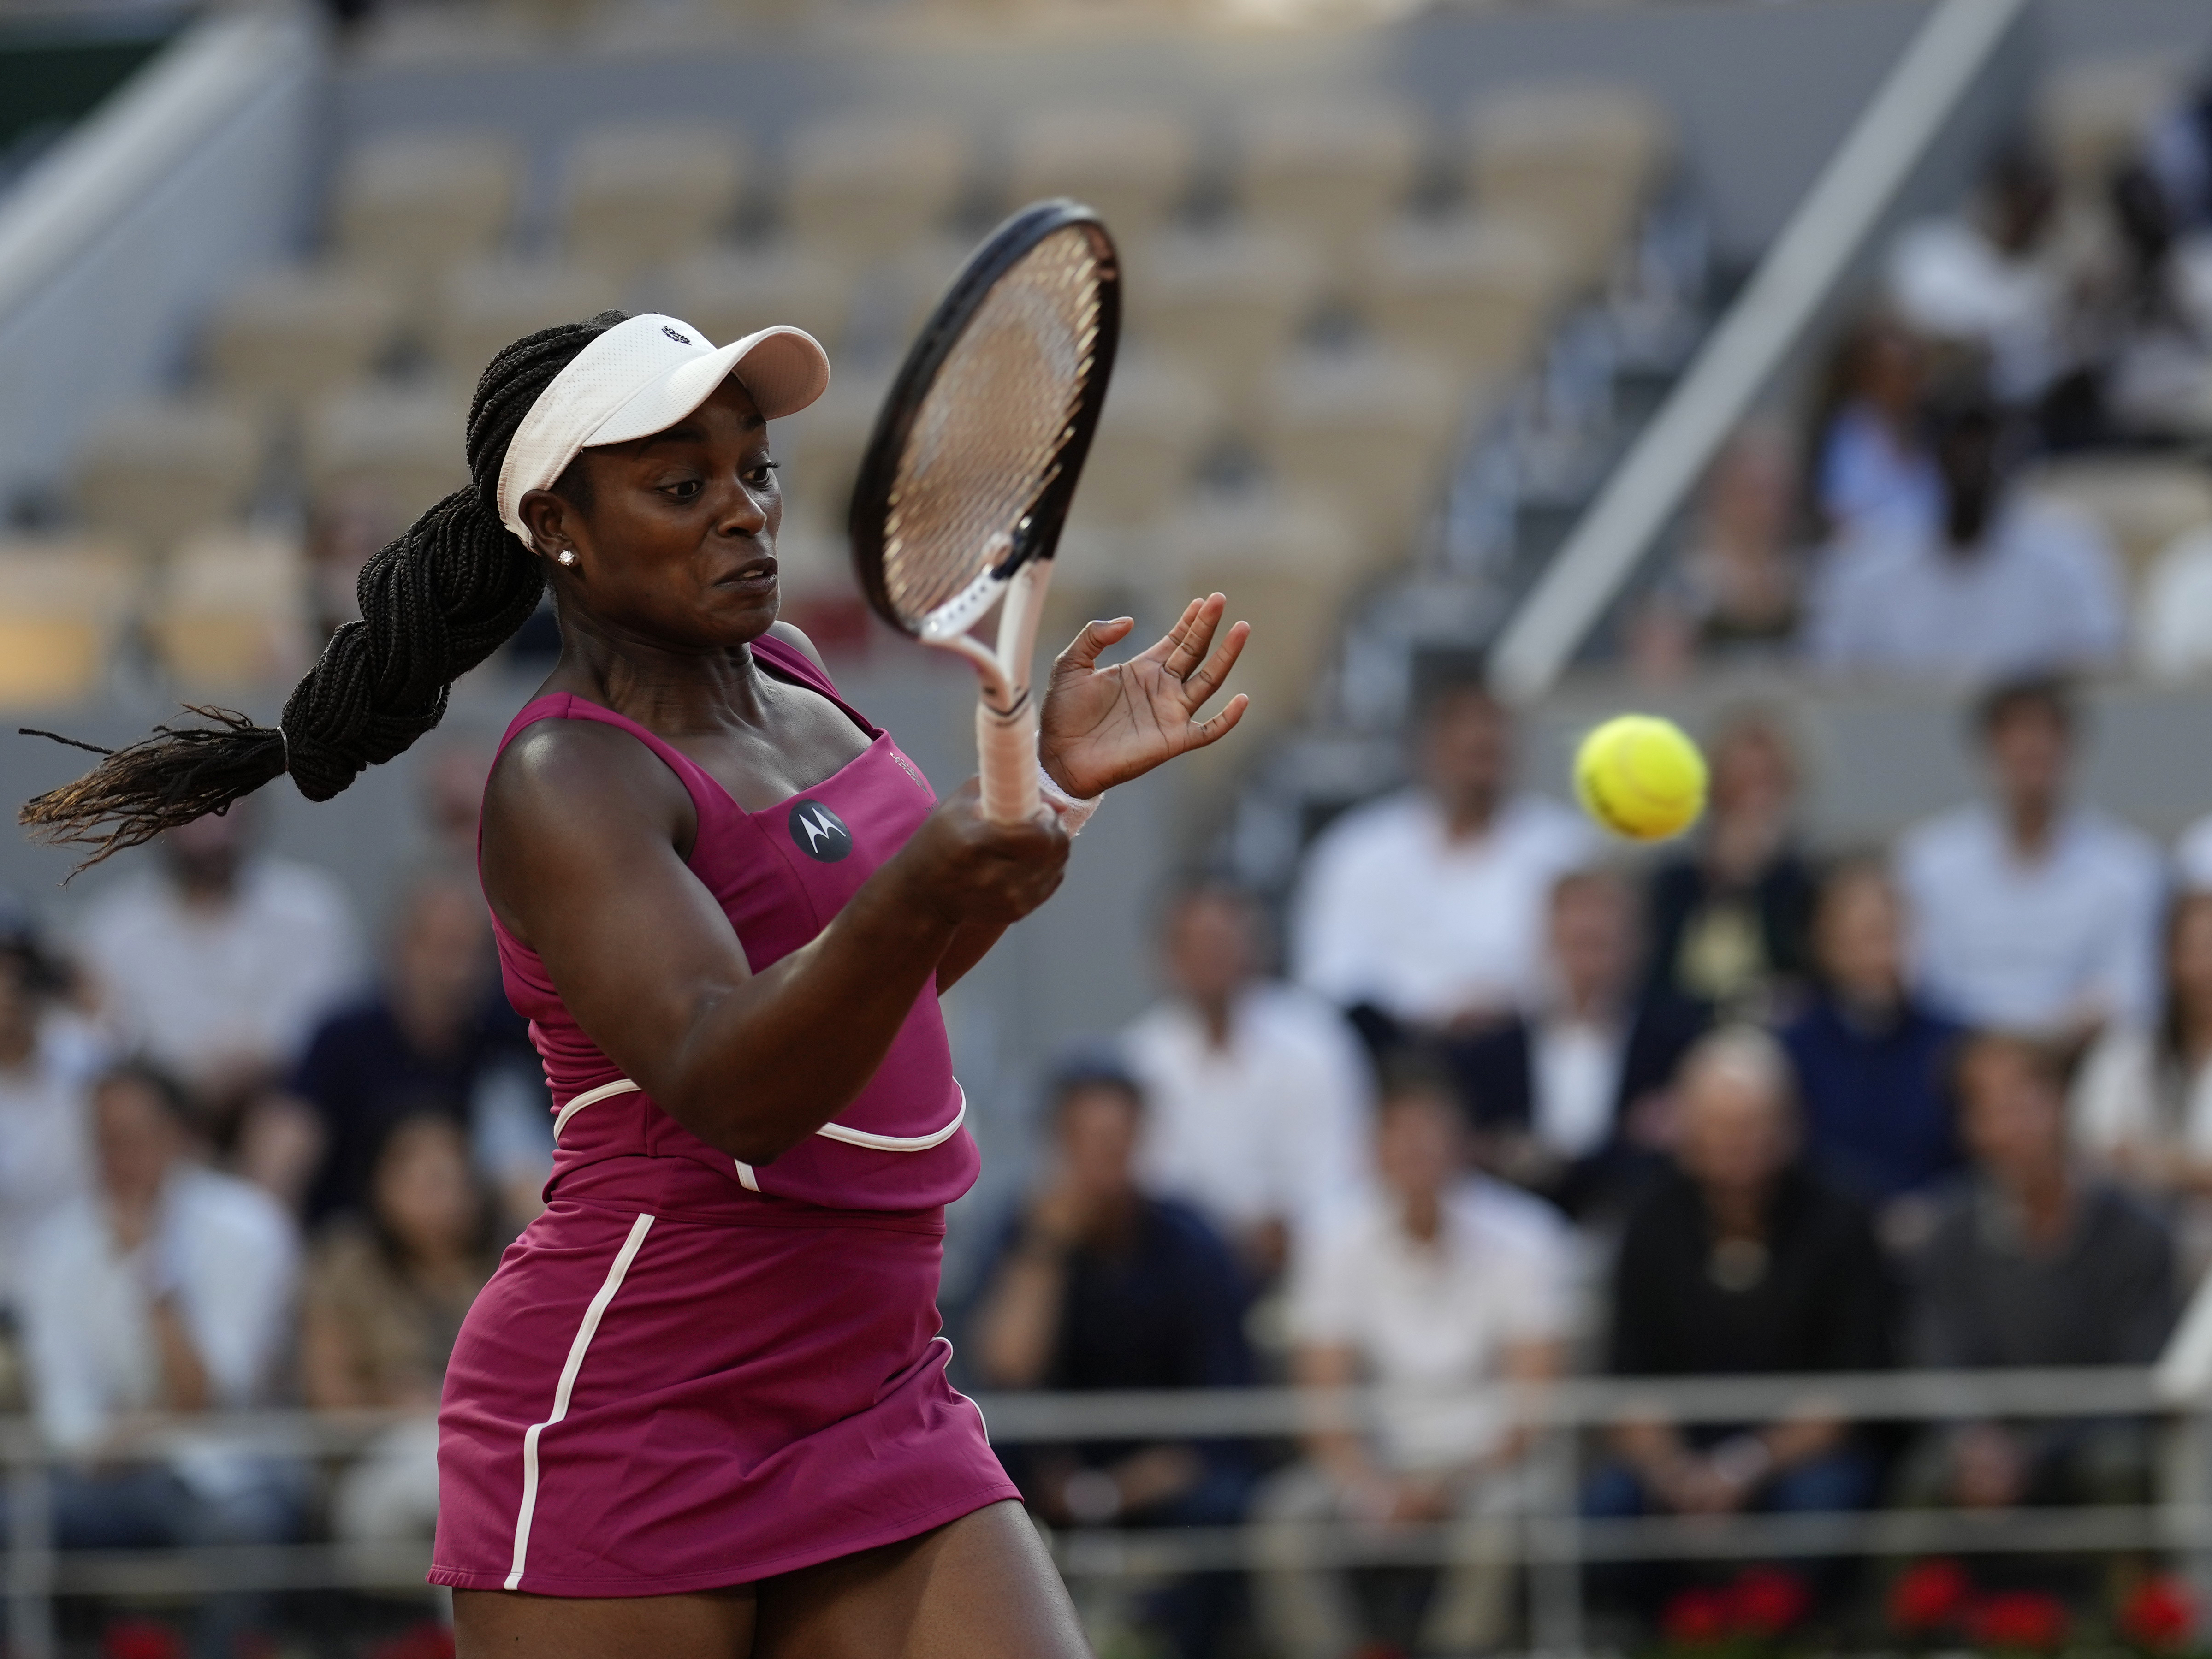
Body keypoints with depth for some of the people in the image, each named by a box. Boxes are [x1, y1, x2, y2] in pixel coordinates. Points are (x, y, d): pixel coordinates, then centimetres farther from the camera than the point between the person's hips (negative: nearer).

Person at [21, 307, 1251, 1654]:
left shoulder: (780, 671, 10)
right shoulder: (571, 786, -14)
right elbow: (726, 1084, -31)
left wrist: (1056, 780, 16)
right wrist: (912, 898, -47)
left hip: (879, 1416, 7)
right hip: (623, 1430, -7)